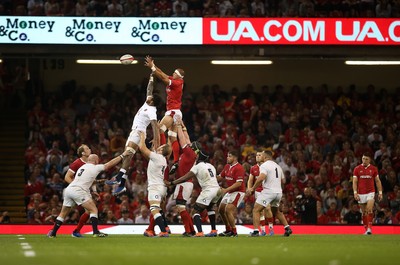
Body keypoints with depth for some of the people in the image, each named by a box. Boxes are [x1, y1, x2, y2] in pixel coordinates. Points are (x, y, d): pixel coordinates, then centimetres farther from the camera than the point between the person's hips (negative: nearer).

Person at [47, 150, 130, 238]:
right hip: (78, 191, -7)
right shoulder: (95, 168, 2)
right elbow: (110, 164, 5)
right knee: (94, 210, -1)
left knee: (63, 213, 17)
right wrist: (122, 155, 13)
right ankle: (96, 232, -11)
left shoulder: (82, 167, 24)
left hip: (68, 189, 7)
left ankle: (53, 233, 17)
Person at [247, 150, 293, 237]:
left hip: (268, 191, -7)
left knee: (256, 210, -3)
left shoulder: (264, 165, -7)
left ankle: (256, 231, -15)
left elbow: (261, 178, -23)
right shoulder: (278, 166, 16)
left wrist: (252, 188, -16)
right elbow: (283, 181, 22)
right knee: (276, 211, 28)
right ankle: (287, 228, 22)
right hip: (279, 192, 7)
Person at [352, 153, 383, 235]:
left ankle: (370, 228, -17)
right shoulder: (357, 169, 3)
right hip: (361, 194, 1)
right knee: (364, 212, 5)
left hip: (370, 192, -1)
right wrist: (355, 193, -10)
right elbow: (355, 182, 1)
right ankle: (366, 229, 14)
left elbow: (377, 181, 8)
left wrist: (380, 192, 2)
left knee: (369, 210, -18)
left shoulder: (374, 169, 4)